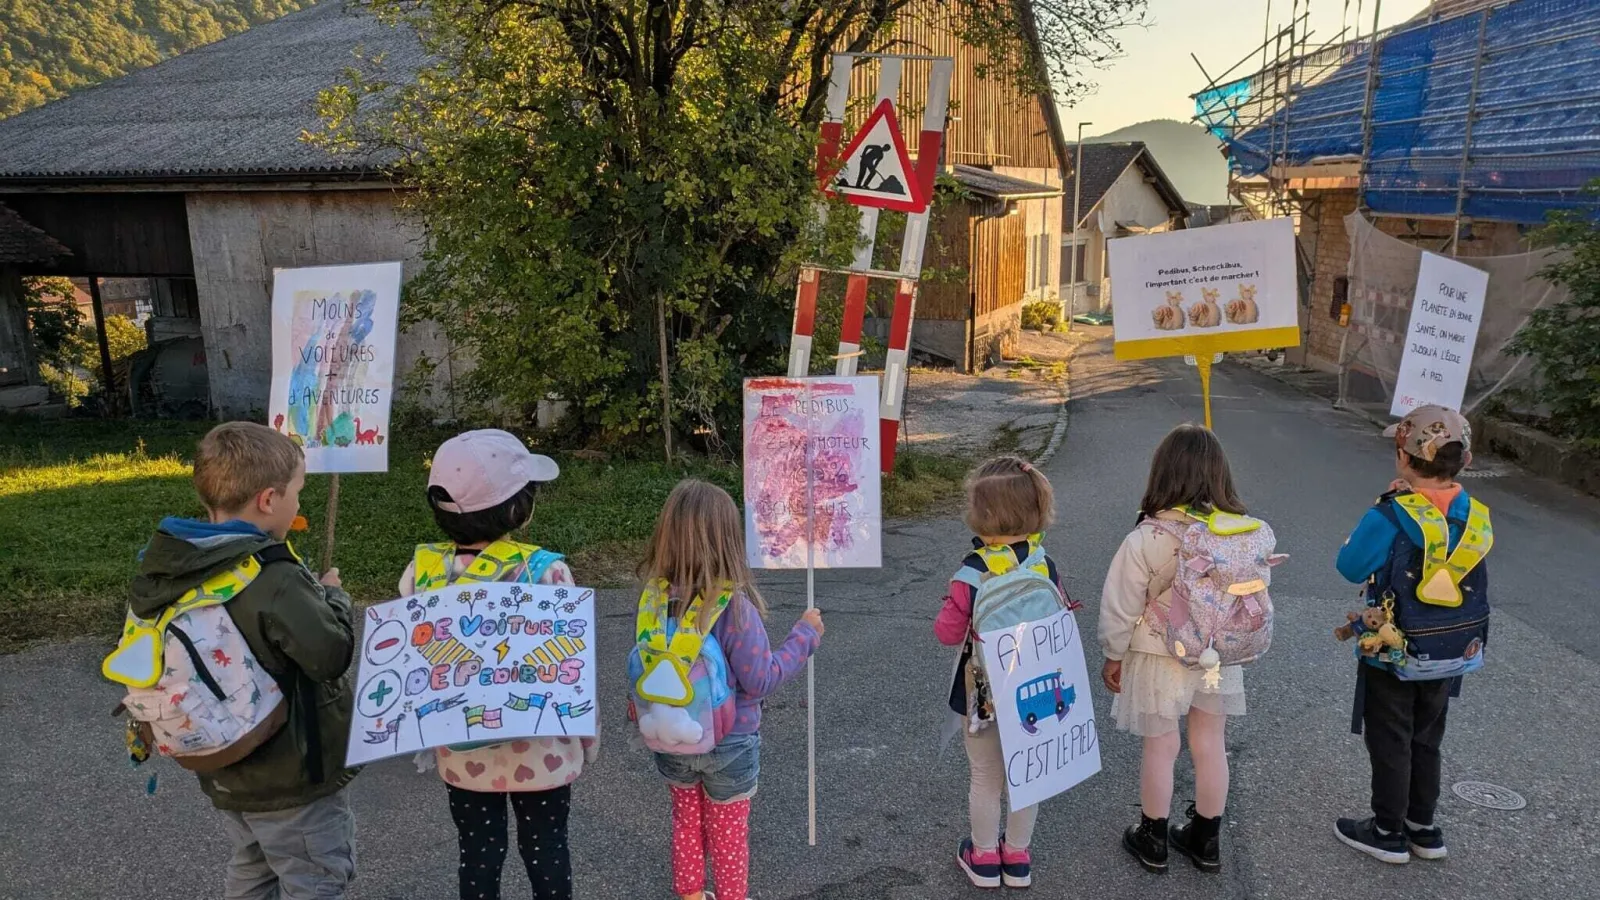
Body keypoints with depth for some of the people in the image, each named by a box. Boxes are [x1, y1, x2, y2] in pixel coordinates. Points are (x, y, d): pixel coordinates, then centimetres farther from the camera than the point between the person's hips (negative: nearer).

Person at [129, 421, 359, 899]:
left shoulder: (167, 569, -4)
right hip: (291, 780, -8)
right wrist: (332, 595, -8)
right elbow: (332, 654, -27)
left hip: (224, 772, 8)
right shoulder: (273, 581, -29)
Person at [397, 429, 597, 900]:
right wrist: (587, 735, 2)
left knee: (477, 856, 19)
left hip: (460, 750, 3)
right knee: (546, 852, 17)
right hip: (537, 750, -3)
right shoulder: (544, 572, -21)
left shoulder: (422, 569, -10)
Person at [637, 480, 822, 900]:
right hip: (728, 743, -4)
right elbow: (760, 681, -20)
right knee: (729, 833, 19)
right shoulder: (733, 607, -28)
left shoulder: (653, 597, -14)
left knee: (686, 824, 26)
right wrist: (805, 635, -11)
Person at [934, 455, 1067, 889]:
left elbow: (947, 633, -17)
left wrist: (950, 606, 0)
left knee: (985, 776, 16)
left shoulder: (971, 575, -25)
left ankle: (984, 858, 32)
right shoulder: (1047, 567, -12)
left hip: (983, 691, -3)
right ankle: (1018, 856, 35)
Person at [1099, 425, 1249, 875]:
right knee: (1210, 745, 18)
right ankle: (1205, 841, 35)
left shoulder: (1146, 539, -24)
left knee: (1160, 748, 13)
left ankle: (1153, 841, 31)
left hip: (1160, 659, -3)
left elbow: (1120, 607, -14)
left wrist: (1113, 656, 1)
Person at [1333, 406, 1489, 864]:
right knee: (1427, 740, 21)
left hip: (1394, 654, -6)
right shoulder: (1474, 516, -5)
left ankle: (1388, 832, 20)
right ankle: (1423, 826, 32)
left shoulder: (1393, 515, -24)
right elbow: (1469, 577, 11)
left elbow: (1352, 566, -16)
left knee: (1390, 742, 9)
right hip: (1451, 653, 6)